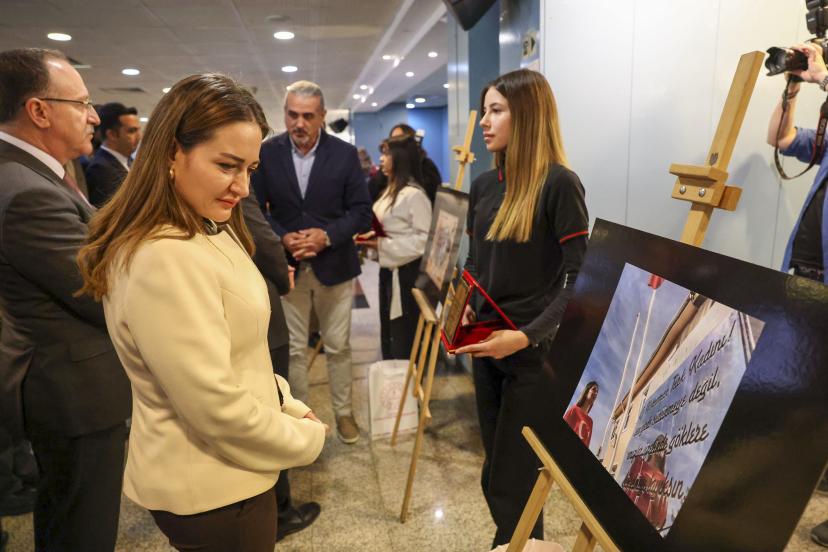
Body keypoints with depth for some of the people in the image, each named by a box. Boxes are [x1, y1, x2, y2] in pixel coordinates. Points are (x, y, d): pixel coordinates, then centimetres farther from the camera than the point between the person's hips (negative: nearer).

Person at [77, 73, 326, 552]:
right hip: (213, 489, -9)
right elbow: (218, 409, -27)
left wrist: (287, 406, 2)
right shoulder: (165, 259, -29)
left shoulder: (208, 230, 2)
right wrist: (307, 437, -13)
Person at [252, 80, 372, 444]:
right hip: (286, 266, 1)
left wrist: (327, 235, -19)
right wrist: (282, 239, -17)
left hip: (334, 265, 0)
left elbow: (362, 213, -4)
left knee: (338, 346, 12)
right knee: (293, 349, 11)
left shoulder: (345, 154, -4)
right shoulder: (267, 153, -3)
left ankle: (343, 412, 31)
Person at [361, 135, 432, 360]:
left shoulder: (414, 194, -18)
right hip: (388, 269, 10)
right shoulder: (391, 190, 11)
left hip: (406, 272, -10)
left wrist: (383, 245, -22)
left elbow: (425, 239, -23)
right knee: (388, 334, 21)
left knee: (404, 340, 3)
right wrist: (373, 240, 0)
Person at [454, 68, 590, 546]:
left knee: (512, 486, 4)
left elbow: (578, 280, -15)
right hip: (485, 347, 7)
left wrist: (527, 336, -24)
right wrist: (461, 309, -2)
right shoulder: (484, 185, 8)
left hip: (535, 355, -7)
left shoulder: (559, 185, -12)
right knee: (496, 478, 19)